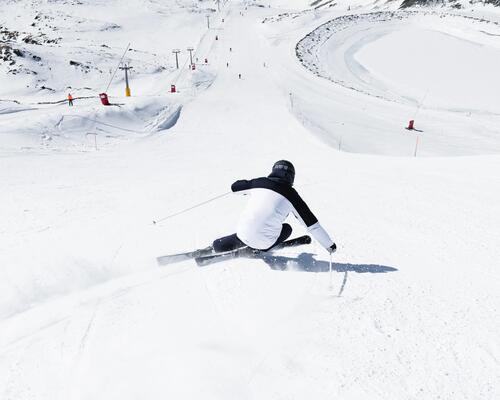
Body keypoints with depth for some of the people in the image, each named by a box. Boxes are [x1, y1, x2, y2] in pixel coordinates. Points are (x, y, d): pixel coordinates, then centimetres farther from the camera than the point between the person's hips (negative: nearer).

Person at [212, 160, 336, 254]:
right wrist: (329, 245, 11)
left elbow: (234, 187, 20)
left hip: (243, 234, 4)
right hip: (265, 242, -4)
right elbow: (311, 223, 1)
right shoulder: (291, 194, -2)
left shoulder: (258, 182, 4)